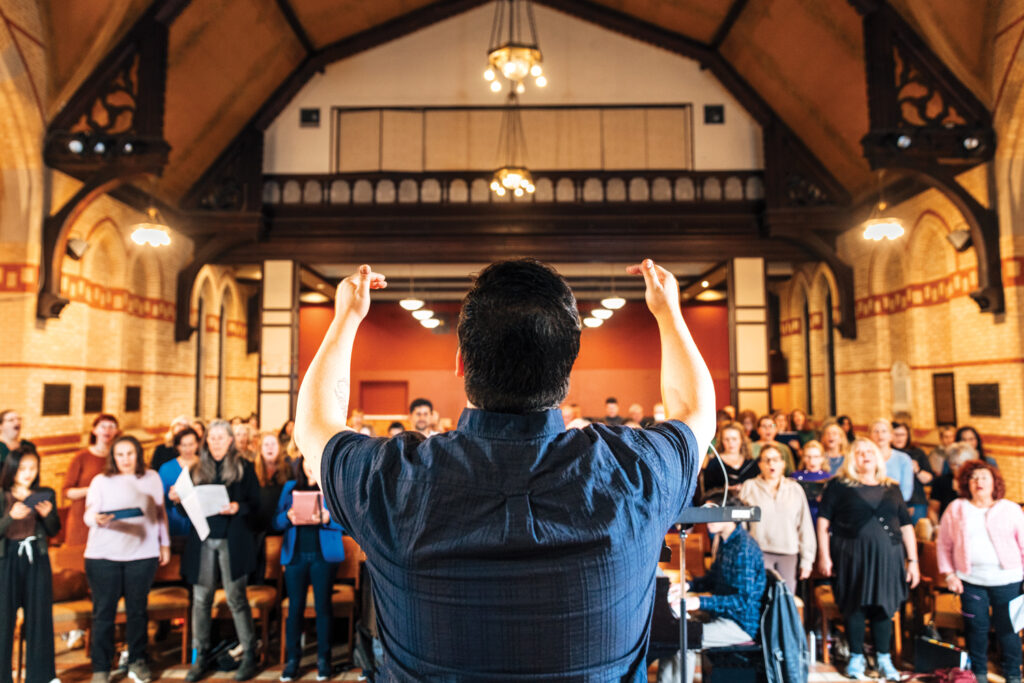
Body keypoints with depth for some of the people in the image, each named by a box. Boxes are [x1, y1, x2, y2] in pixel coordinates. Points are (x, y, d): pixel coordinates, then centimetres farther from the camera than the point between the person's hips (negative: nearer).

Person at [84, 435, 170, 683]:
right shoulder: (101, 481, 2)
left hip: (142, 554, 1)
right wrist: (97, 518, -29)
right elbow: (88, 515, -6)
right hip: (103, 555, -1)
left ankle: (137, 662, 23)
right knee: (103, 612, 4)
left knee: (138, 610, 9)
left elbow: (161, 513, 11)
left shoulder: (152, 478, 6)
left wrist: (165, 544, 12)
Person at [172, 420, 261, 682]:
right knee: (200, 599, 8)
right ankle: (201, 656, 21)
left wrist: (238, 508, -21)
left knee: (236, 598, 0)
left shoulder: (243, 467, 2)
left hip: (232, 541, -3)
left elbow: (256, 503, -2)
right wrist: (179, 499, -7)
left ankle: (249, 656, 11)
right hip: (202, 541, 4)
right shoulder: (198, 469, 11)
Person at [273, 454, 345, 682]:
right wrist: (288, 517, -13)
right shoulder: (290, 487, 14)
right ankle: (292, 659, 13)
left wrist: (326, 519, -21)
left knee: (323, 606, 0)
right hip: (295, 554, 2)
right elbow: (276, 521, 8)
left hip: (323, 555, -2)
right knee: (295, 607, 2)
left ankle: (323, 659, 10)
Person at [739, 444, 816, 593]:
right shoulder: (749, 487, 6)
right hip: (760, 552, -2)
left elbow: (805, 526, 11)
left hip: (789, 554, 2)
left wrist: (807, 560, 8)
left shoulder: (795, 489, 10)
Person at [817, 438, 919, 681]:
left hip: (887, 556, 3)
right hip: (851, 556, -2)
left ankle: (883, 658, 24)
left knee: (884, 606, 7)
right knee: (855, 605, 4)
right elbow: (823, 519, -1)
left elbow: (906, 526, 13)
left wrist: (913, 560, 7)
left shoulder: (892, 488, 12)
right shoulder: (839, 485, 1)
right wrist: (824, 555, -7)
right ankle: (856, 657, 19)